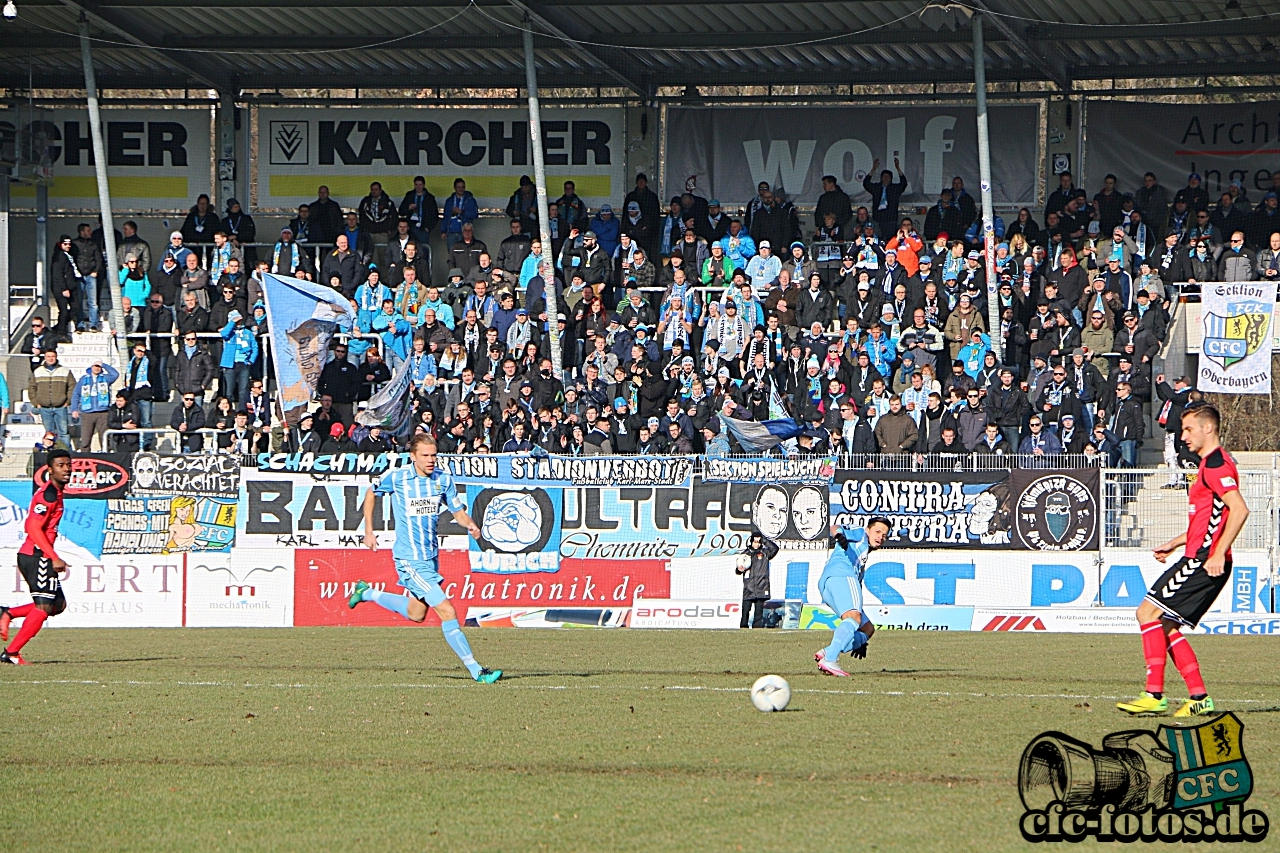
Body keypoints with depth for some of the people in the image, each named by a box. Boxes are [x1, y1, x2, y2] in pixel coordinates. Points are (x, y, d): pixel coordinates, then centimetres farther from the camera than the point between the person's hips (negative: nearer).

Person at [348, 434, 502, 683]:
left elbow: (458, 511, 6)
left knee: (416, 614, 22)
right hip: (410, 559, -7)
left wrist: (470, 525, -16)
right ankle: (476, 671, -9)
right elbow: (371, 494, 7)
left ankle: (367, 593, 42)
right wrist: (368, 531, 6)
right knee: (447, 613, -13)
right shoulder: (396, 478, -11)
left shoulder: (444, 479, -1)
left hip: (431, 555, 7)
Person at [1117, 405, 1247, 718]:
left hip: (1203, 561, -11)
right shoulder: (1211, 463, 21)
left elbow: (1239, 510, -24)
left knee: (1148, 613, -12)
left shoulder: (1216, 464, -12)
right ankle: (1199, 698, 8)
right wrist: (1175, 543, 28)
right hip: (1199, 559, 11)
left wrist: (1218, 555, -26)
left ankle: (1154, 695, -15)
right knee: (1166, 626, 11)